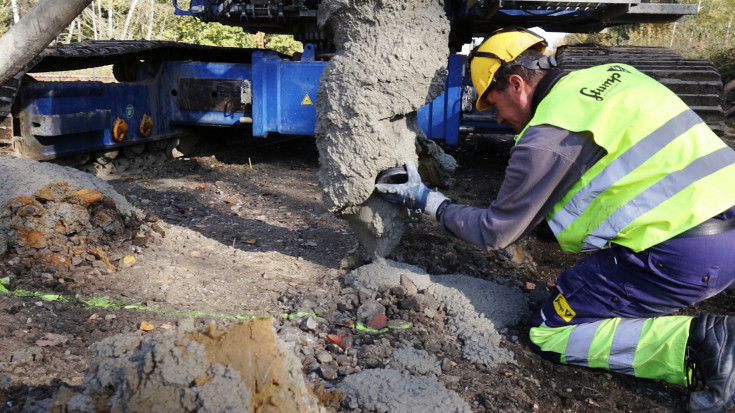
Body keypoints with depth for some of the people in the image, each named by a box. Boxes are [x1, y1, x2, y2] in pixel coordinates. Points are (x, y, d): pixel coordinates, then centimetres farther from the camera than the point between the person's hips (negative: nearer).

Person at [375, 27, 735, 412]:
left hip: (685, 258, -8)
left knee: (548, 334, 5)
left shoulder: (548, 136, -10)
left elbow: (495, 233, 0)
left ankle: (699, 342, -7)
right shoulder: (612, 74, 13)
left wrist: (428, 201, 13)